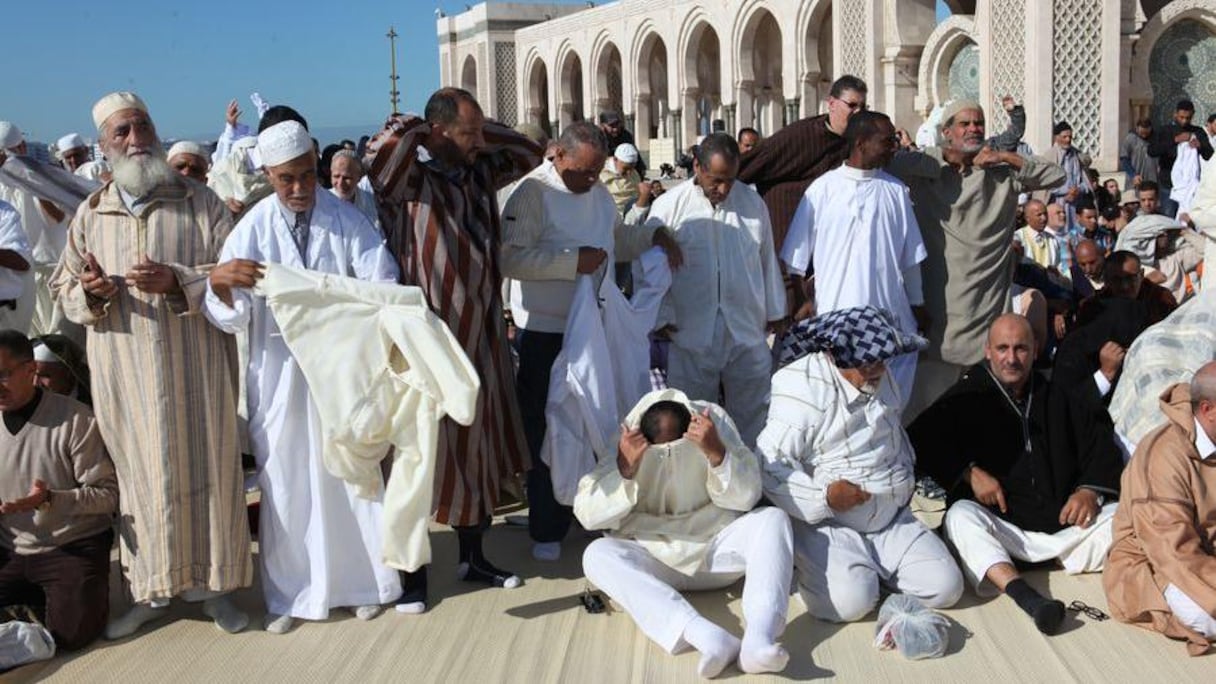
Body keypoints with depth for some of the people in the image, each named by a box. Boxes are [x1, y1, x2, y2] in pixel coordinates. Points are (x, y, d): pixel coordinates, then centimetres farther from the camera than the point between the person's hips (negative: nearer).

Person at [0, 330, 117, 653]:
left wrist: (51, 500, -29)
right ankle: (39, 596, 13)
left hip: (74, 548, -5)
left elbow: (108, 494, -14)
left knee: (70, 631, -26)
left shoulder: (77, 420, -14)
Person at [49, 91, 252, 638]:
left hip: (195, 371, -2)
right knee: (139, 474, 7)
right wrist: (90, 291, -12)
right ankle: (151, 589, 20)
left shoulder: (200, 202, 1)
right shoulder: (91, 213, 8)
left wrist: (177, 280, -18)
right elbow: (64, 287, 11)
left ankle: (210, 583, 16)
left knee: (204, 467, 2)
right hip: (125, 376, 2)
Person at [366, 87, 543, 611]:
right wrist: (414, 129, -14)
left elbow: (528, 151, 19)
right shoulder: (411, 180, -14)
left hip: (481, 336, 7)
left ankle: (472, 556, 29)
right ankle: (414, 571, 14)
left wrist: (483, 134, 3)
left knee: (479, 446, 14)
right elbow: (381, 152, -35)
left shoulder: (480, 172, 6)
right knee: (427, 452, 2)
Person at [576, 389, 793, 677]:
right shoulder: (624, 443, -11)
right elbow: (587, 515, -14)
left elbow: (746, 498, -13)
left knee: (774, 519, -24)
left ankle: (758, 638, -46)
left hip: (717, 550, 1)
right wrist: (624, 470, -31)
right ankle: (705, 635, -49)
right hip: (654, 560, 0)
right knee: (597, 554, -29)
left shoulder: (714, 423, -10)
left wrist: (716, 453, -31)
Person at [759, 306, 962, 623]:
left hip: (893, 519, 7)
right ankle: (819, 565, 5)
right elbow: (769, 464, -20)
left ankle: (873, 568, 16)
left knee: (946, 588, -10)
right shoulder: (805, 390, -17)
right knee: (850, 601, -30)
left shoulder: (879, 379, 9)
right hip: (829, 526, -6)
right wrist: (823, 496, -26)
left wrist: (907, 476, 19)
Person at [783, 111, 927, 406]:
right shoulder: (823, 189, -2)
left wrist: (917, 304, 15)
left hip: (889, 314, 3)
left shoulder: (895, 190, 6)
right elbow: (796, 256, 2)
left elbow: (910, 256, 12)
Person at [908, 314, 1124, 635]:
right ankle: (1024, 595, -51)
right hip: (1003, 524, -3)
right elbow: (920, 439, -2)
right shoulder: (969, 397, 10)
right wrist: (969, 472, -14)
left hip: (1065, 522, 3)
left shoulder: (1055, 395, 16)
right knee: (961, 515, -34)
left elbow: (1102, 447, 15)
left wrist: (1090, 490, -5)